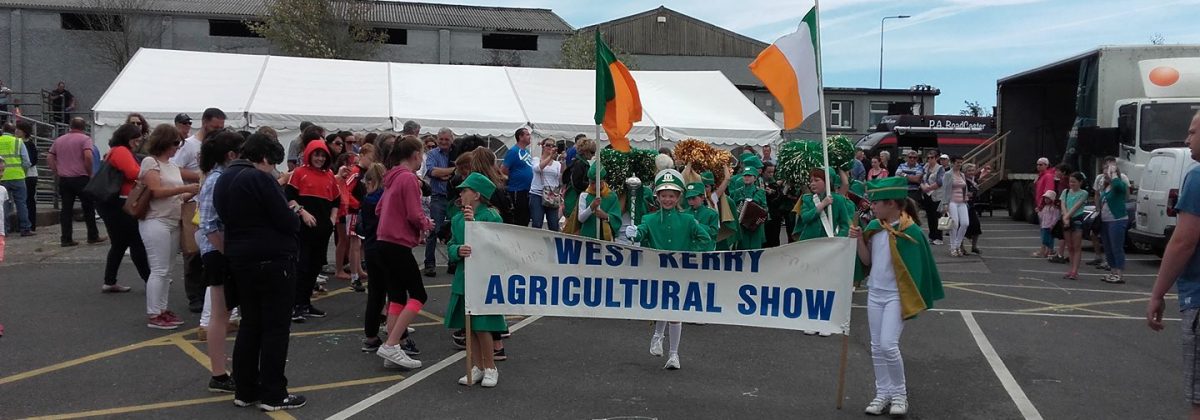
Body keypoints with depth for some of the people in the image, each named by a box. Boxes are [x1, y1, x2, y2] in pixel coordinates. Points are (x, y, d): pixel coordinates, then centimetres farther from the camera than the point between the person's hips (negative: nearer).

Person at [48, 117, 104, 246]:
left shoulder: (59, 140, 13)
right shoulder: (85, 139, -5)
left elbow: (49, 157, 11)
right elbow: (88, 156, -19)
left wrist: (57, 172, 12)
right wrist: (89, 173, -9)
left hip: (63, 179, 5)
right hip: (80, 178, -5)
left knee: (66, 209, 6)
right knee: (88, 207, 6)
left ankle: (66, 239, 5)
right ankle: (93, 236, 10)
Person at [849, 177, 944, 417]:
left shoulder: (910, 231, -15)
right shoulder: (874, 227, 1)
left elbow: (916, 268, -11)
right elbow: (867, 261, 6)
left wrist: (912, 302, -12)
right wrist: (859, 239, -10)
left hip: (896, 296, -6)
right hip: (875, 293, 6)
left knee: (888, 345, -13)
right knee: (876, 347, 9)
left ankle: (899, 393, 7)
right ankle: (883, 393, 20)